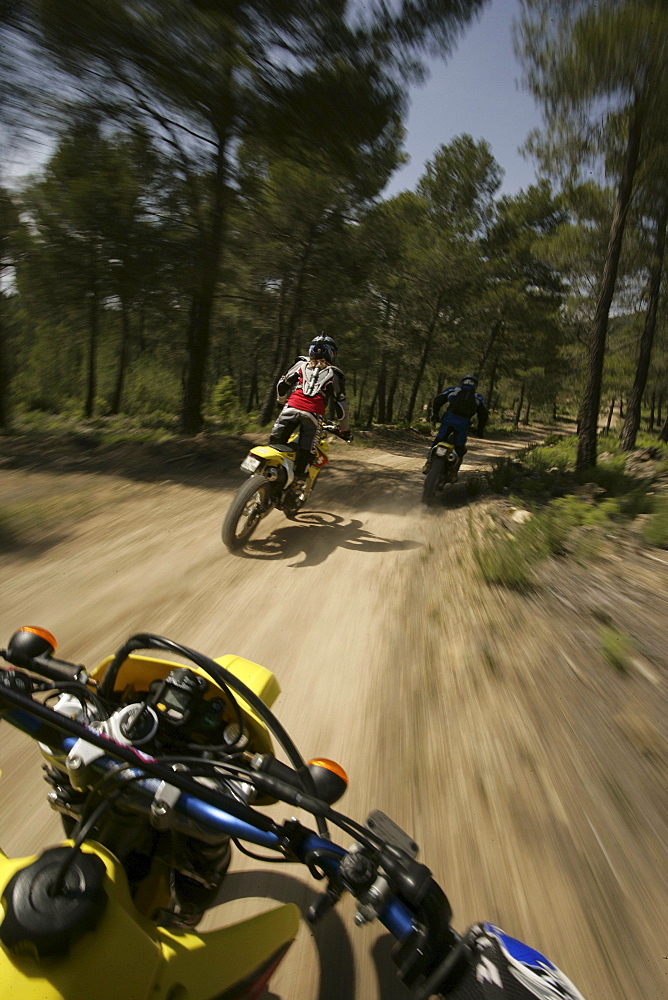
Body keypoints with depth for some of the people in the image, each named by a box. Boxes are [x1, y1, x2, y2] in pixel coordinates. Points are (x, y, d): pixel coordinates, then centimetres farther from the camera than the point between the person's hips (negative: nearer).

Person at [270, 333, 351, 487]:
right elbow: (340, 406, 14)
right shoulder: (334, 374, 17)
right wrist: (345, 430, 24)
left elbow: (282, 385, 15)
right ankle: (297, 483, 1)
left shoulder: (301, 364, 20)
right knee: (305, 451, 5)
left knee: (276, 441, 13)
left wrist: (283, 400, 37)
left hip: (291, 409, 1)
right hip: (314, 415, -1)